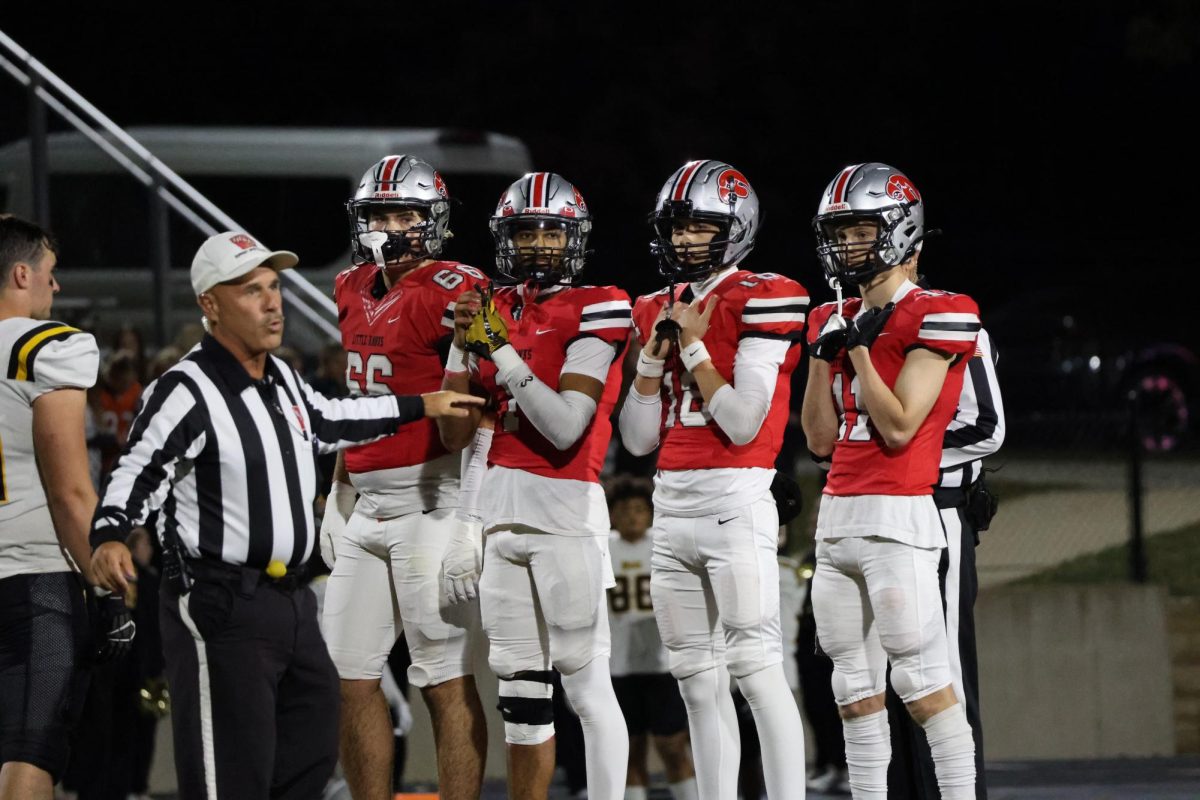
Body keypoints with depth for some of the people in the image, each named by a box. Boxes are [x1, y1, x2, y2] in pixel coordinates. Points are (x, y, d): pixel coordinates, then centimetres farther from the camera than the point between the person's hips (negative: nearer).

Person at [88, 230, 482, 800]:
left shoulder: (281, 378, 13)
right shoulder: (186, 394, -16)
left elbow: (326, 422, 31)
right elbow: (138, 474, -24)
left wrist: (419, 407, 38)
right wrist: (109, 538, -42)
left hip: (291, 602, 9)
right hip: (219, 610, -9)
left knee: (312, 753, 15)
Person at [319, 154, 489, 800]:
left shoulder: (449, 293, -11)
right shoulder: (355, 291, 14)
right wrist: (338, 492, 21)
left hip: (429, 499, -8)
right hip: (362, 502, 8)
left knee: (447, 684, -5)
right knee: (352, 679, 8)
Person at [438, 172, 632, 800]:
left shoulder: (595, 311, -6)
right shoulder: (493, 310, 12)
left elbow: (565, 429, -16)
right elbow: (456, 435, 12)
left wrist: (500, 349, -17)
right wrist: (463, 345, 0)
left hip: (566, 511, -7)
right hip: (499, 510, 7)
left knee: (586, 680, -6)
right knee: (519, 688, 10)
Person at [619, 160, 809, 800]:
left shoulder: (760, 302, -7)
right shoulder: (658, 311, 15)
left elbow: (743, 423, -14)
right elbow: (638, 439, 13)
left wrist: (694, 348, -9)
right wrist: (655, 354, 3)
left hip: (734, 501, -8)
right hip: (670, 504, 8)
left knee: (756, 668, -11)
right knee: (698, 679, 8)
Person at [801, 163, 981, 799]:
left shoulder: (934, 318, -8)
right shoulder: (839, 321, 15)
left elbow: (899, 427, -14)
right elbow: (821, 440, 15)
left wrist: (859, 350, -10)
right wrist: (822, 358, 5)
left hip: (897, 518, -8)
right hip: (837, 518, 8)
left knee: (923, 683, -10)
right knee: (855, 690, 9)